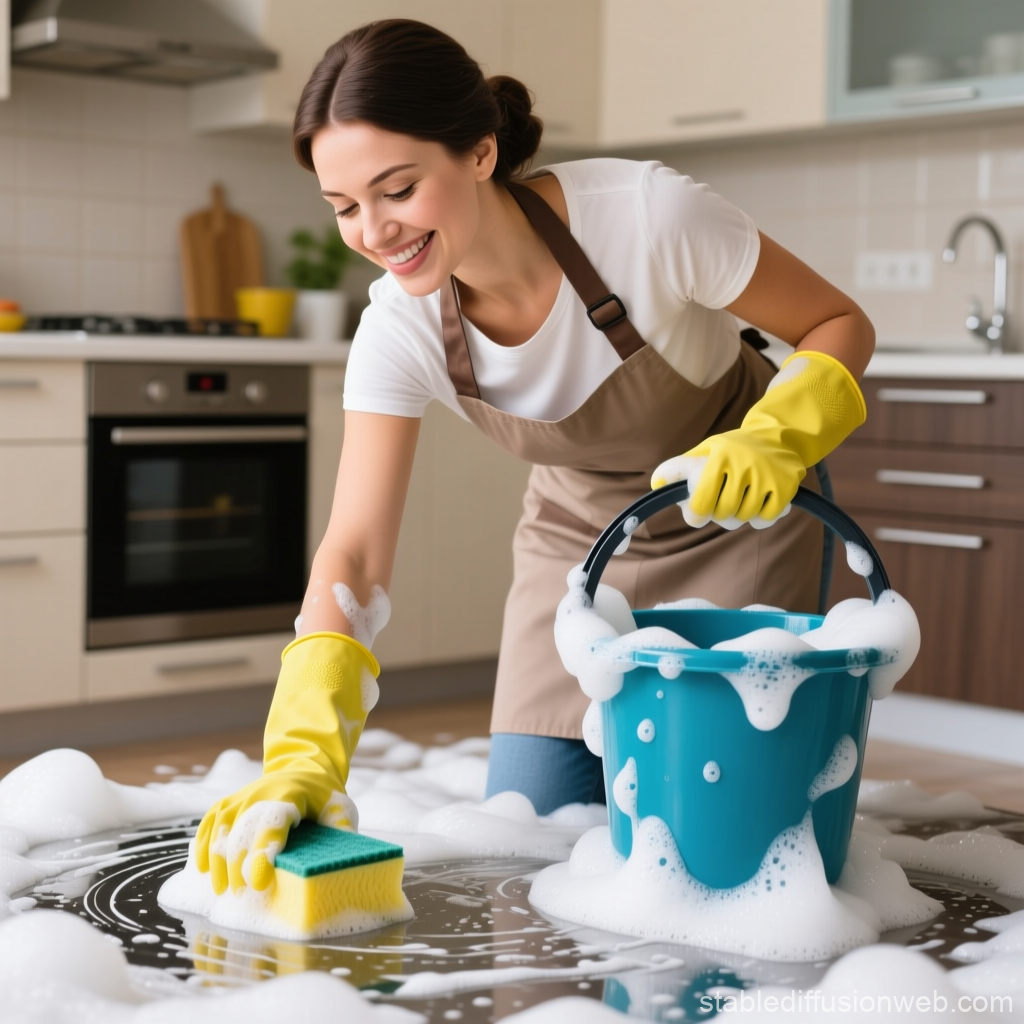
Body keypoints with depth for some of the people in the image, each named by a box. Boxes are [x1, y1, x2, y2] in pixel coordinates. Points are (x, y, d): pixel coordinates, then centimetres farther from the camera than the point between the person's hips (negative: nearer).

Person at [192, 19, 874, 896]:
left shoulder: (649, 215, -32)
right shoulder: (401, 329, -21)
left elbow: (839, 325, -17)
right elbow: (356, 554, -26)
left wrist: (775, 439, -37)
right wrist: (303, 754, -40)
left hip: (737, 519, -3)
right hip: (579, 533, 3)